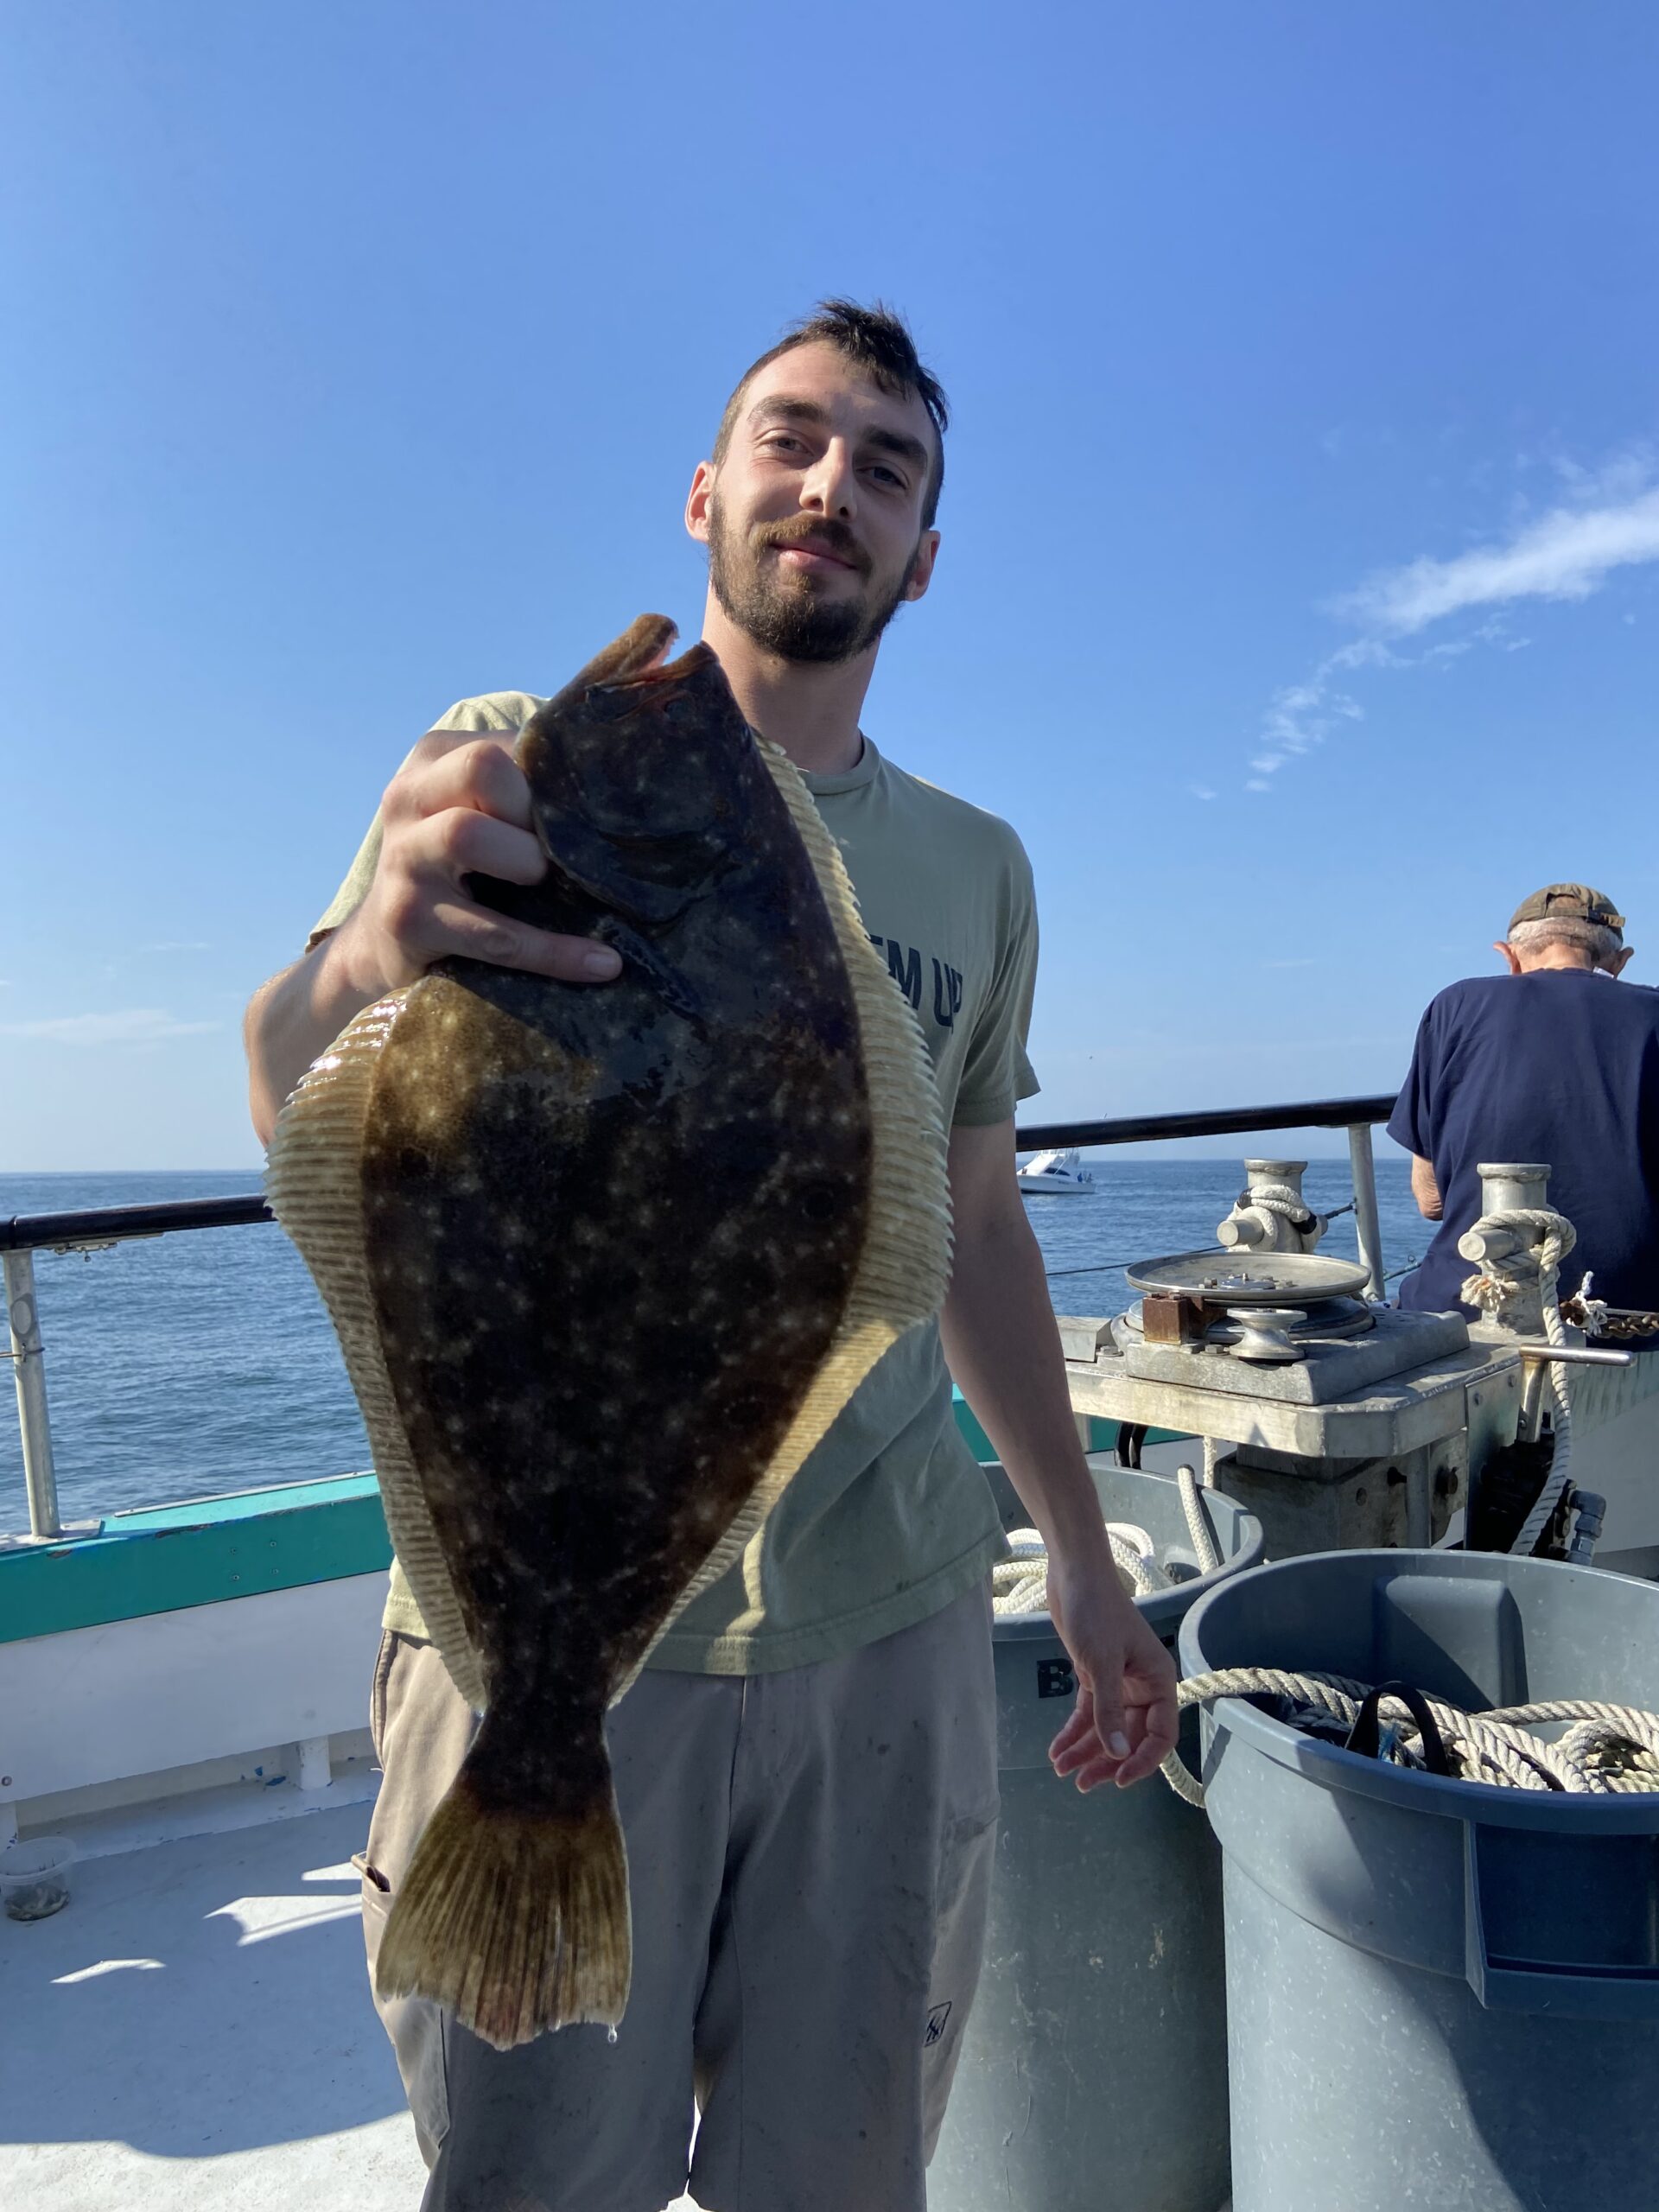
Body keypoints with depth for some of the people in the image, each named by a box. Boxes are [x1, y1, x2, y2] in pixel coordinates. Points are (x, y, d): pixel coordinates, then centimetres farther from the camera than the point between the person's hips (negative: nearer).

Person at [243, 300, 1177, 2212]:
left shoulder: (976, 868, 9)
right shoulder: (519, 762, -1)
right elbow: (299, 1118, -14)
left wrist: (1079, 1551, 15)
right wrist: (364, 961, -37)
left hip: (890, 1623, 3)